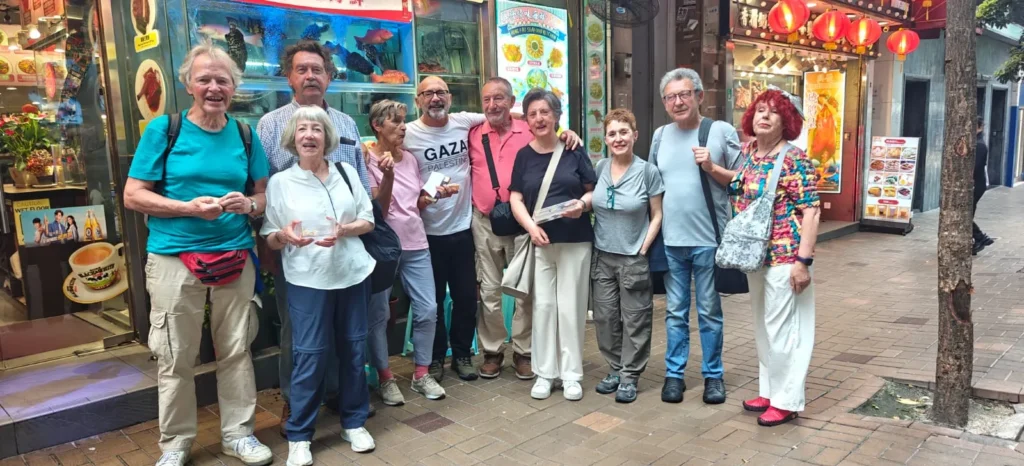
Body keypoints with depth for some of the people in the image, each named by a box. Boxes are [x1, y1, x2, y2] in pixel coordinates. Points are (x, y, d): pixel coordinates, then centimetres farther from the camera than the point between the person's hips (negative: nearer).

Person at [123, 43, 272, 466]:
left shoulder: (244, 134, 6)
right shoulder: (163, 129, -3)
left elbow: (265, 194, 11)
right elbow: (133, 196, -4)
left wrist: (249, 204, -12)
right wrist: (190, 207, -18)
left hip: (235, 255, 3)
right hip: (175, 257, -2)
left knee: (236, 350, 10)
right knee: (176, 357, 6)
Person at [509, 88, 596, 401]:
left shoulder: (574, 151, 3)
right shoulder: (524, 155, 6)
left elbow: (594, 190, 6)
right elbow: (516, 198, 2)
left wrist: (582, 203, -16)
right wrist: (530, 226, -14)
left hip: (575, 240, -1)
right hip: (539, 241, 1)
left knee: (571, 306, 3)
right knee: (543, 305, 4)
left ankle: (571, 374, 14)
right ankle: (545, 373, 16)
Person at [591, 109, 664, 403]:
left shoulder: (648, 172, -7)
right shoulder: (600, 168, 3)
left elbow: (657, 216, -4)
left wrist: (643, 250, -9)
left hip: (634, 259, -4)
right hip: (602, 256, 4)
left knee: (634, 320, 4)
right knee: (605, 317, 10)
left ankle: (630, 375, 16)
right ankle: (615, 369, 25)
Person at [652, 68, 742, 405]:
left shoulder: (722, 131, -3)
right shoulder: (661, 136, 10)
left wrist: (711, 167, -17)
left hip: (708, 239, -3)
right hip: (670, 240, 3)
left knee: (709, 312, 8)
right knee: (675, 312, 11)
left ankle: (713, 374, 21)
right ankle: (674, 373, 21)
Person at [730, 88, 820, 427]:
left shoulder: (794, 159, -14)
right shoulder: (747, 152, 7)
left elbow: (811, 211, -17)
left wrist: (803, 260, -21)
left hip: (784, 257, -8)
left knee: (782, 327, 1)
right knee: (763, 327, 17)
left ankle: (786, 401, 15)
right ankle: (769, 391, 32)